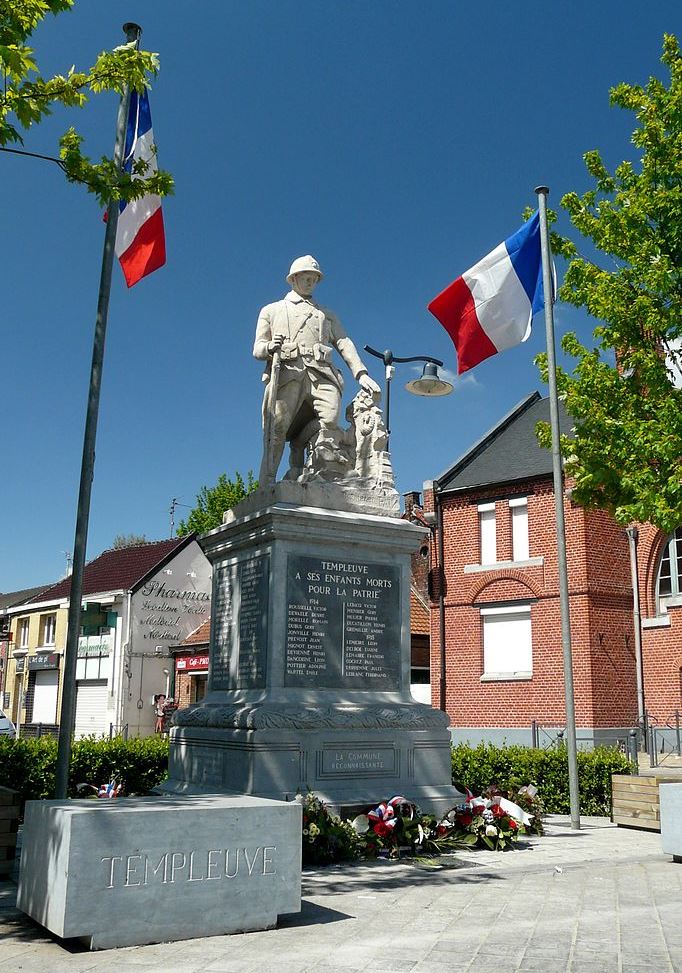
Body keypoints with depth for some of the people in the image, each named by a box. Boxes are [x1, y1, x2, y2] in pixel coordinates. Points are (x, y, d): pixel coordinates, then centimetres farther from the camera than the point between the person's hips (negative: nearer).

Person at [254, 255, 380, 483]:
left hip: (320, 373, 2)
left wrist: (361, 374, 5)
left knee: (330, 417, -29)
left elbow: (344, 344, 21)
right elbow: (257, 349, 20)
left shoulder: (327, 315, 36)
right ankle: (266, 485, -18)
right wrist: (269, 347, -6)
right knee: (277, 425, -18)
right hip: (286, 374, -1)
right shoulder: (271, 310, 30)